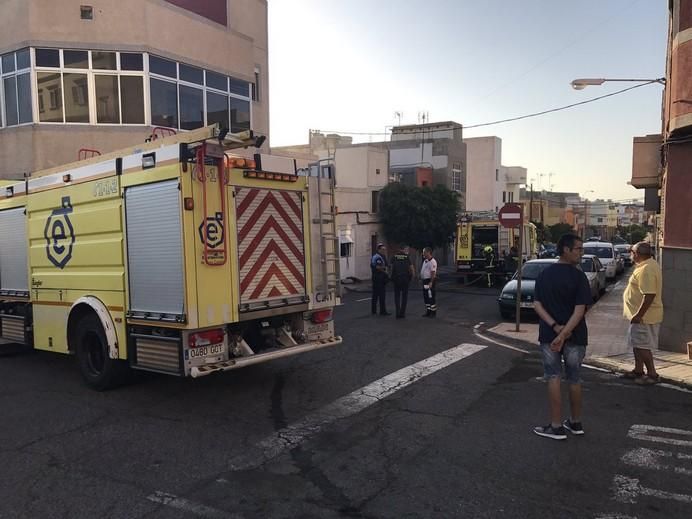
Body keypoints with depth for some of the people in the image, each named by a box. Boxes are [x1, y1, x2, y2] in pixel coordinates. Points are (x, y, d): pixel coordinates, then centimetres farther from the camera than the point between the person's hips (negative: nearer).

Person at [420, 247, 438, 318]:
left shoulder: (432, 262, -16)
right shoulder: (425, 261, 14)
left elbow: (433, 273, -21)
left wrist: (431, 282, -25)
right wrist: (421, 279, 18)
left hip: (430, 281, -10)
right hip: (425, 280, 10)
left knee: (431, 297, -4)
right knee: (426, 297, 13)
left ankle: (433, 312, 4)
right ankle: (428, 311, 22)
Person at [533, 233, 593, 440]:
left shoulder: (544, 275, 2)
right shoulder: (578, 276, -10)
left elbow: (537, 305, -5)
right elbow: (579, 310, -18)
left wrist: (555, 327, -13)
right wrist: (564, 334, -20)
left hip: (549, 335, 2)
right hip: (575, 336, -1)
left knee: (554, 378, 6)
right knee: (574, 379, 14)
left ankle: (556, 427, 7)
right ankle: (575, 423, 28)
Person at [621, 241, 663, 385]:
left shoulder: (646, 269, -24)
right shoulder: (649, 265, 9)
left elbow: (650, 295, -30)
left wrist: (638, 315, -25)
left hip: (644, 316, -10)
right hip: (642, 314, 10)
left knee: (642, 346, -1)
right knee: (637, 344, 18)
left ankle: (652, 375, 9)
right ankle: (638, 370, 28)